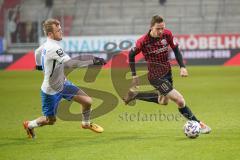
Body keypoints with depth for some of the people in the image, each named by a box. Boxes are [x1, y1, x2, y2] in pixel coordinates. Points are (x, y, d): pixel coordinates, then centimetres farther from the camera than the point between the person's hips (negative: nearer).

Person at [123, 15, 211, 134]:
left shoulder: (167, 34, -12)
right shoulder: (143, 41, -24)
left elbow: (175, 49, 3)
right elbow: (131, 55, -8)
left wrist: (182, 67, -7)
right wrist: (134, 75, -7)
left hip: (167, 72, 7)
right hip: (156, 77, -7)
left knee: (163, 101, 27)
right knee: (180, 101, -13)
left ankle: (135, 95, 38)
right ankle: (199, 124, -1)